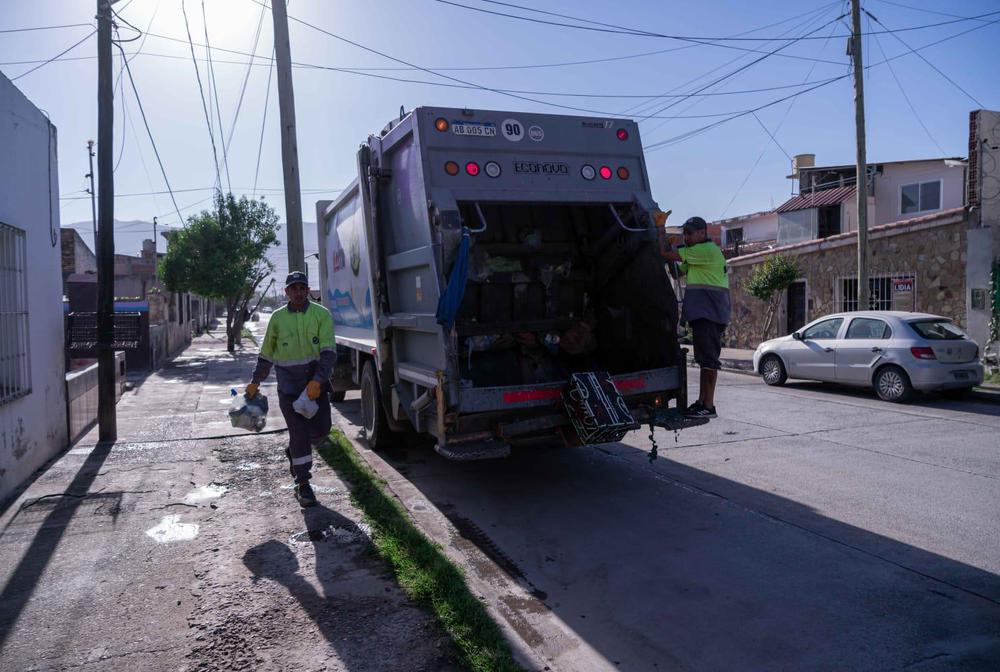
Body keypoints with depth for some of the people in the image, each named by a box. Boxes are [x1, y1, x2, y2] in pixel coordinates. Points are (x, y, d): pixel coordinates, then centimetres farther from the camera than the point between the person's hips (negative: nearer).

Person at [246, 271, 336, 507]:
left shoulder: (321, 315, -3)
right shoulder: (278, 317, 3)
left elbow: (328, 352, -11)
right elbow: (266, 354, 14)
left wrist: (318, 381, -22)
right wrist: (255, 382, 15)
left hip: (316, 382, 1)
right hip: (289, 383, 0)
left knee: (321, 428, 1)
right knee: (298, 431, -3)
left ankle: (294, 452, 34)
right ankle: (303, 484, 7)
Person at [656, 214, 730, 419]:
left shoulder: (707, 249, -12)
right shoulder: (699, 253, 22)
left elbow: (665, 254, -14)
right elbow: (678, 271, 25)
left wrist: (661, 228, -1)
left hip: (709, 312, -11)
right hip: (702, 312, 11)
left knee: (708, 357, -11)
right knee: (705, 358, 12)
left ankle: (708, 406, -10)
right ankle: (702, 402, 18)